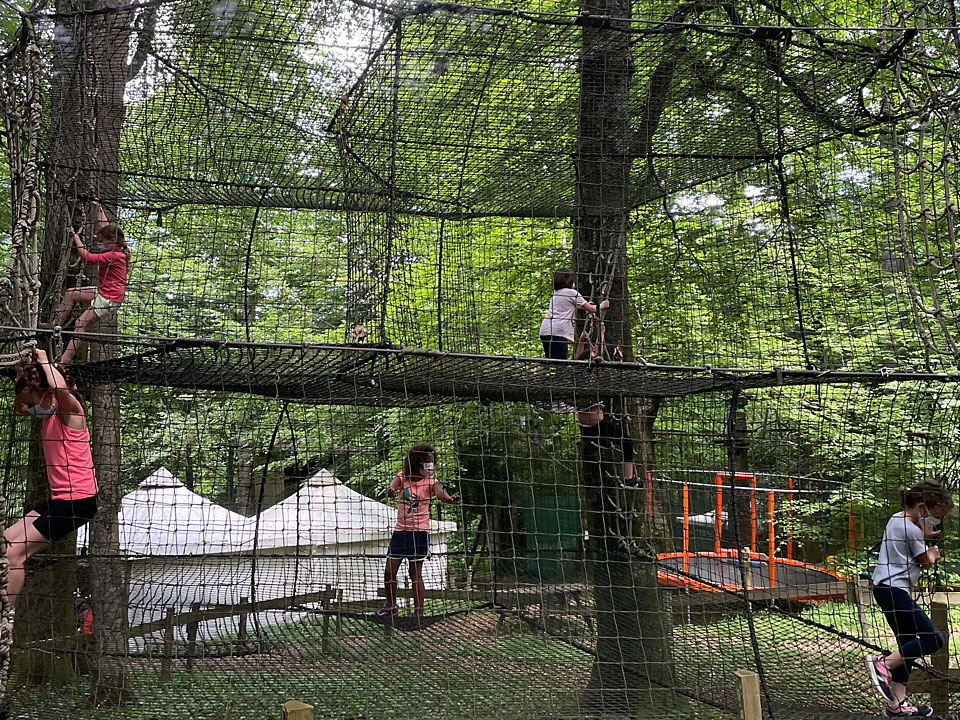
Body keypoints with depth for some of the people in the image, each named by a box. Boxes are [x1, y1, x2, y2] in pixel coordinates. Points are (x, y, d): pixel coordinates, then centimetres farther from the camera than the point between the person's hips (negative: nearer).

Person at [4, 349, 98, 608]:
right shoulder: (49, 415, 13)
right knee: (7, 540, 12)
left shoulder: (70, 411, -13)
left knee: (14, 552, -14)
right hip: (59, 498, 10)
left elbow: (60, 388, -35)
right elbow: (19, 408, 29)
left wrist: (44, 361, -18)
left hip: (77, 501, -10)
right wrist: (22, 378, 11)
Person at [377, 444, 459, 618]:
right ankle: (391, 606, 31)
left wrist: (448, 498, -51)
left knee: (416, 573, -1)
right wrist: (391, 489, -47)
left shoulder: (430, 481, -5)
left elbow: (439, 492, -26)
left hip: (419, 532, -3)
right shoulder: (403, 476, 2)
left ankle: (419, 613, 7)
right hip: (400, 530, 3)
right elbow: (395, 482, -21)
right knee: (389, 572, 9)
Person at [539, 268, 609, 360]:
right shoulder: (572, 293, 0)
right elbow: (591, 309, 7)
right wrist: (601, 306, 26)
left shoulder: (555, 293, 22)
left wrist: (586, 306, 52)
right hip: (558, 331, -8)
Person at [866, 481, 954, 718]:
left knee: (908, 645, 11)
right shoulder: (911, 530, -14)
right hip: (895, 591, -11)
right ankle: (883, 664, -14)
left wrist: (923, 539, 11)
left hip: (887, 589, 11)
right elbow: (926, 562, -4)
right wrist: (932, 553, 15)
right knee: (933, 639, -12)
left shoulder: (898, 519, 14)